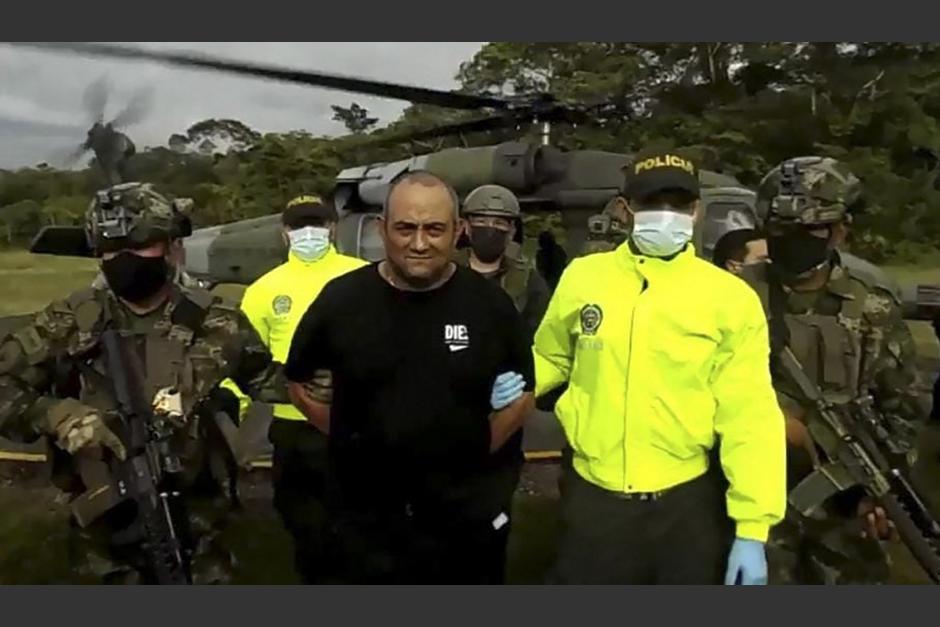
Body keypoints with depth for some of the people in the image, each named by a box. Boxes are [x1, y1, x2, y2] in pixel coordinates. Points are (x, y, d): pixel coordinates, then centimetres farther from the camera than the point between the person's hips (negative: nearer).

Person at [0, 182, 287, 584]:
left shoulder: (213, 323, -4)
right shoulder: (70, 323, -6)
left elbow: (264, 377, 11)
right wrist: (55, 413, -21)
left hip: (194, 522, 0)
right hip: (107, 522, 0)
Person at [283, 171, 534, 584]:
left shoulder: (490, 302, -6)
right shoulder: (341, 299, -6)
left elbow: (522, 393, 5)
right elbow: (299, 381, 7)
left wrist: (480, 449, -3)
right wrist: (349, 440, 0)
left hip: (470, 516, 1)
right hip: (368, 518, 0)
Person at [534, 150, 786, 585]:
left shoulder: (730, 298, -7)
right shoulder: (583, 277, -1)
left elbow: (750, 416, -8)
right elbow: (551, 357, 15)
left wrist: (752, 528, -10)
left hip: (690, 503, -1)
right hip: (593, 499, 2)